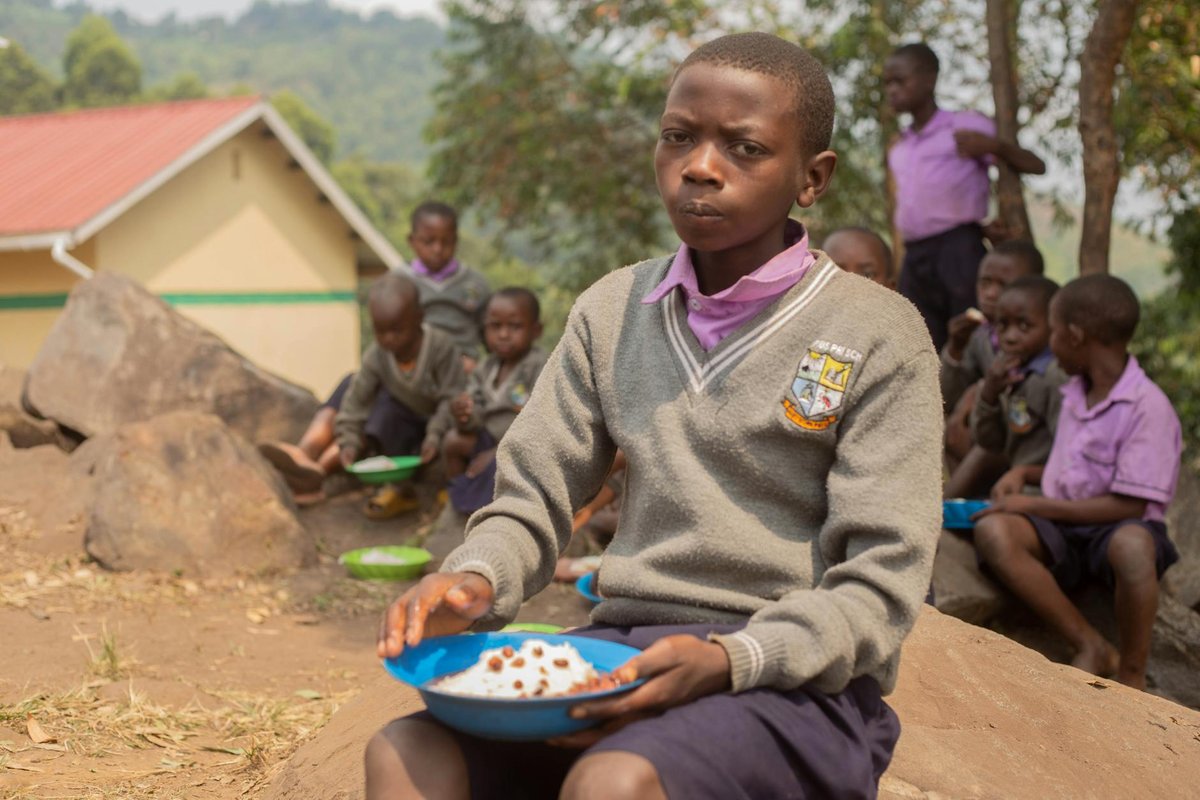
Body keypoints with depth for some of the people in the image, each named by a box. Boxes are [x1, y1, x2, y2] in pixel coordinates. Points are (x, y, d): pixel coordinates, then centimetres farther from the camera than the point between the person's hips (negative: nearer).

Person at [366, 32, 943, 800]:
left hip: (794, 679, -4)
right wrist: (476, 580, -12)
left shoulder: (878, 335, -4)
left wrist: (729, 661, -23)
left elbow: (880, 585, -8)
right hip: (622, 648, 4)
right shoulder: (613, 311, 9)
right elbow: (532, 501, 11)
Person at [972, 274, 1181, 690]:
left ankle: (1132, 676, -22)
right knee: (993, 531, -26)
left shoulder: (1148, 406, -12)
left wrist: (1036, 506, -14)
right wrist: (1025, 474, 10)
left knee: (1130, 543, -43)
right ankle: (1091, 648, -23)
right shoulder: (1075, 394, 14)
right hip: (1063, 533, 6)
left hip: (1113, 529, -6)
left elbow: (1128, 505, -17)